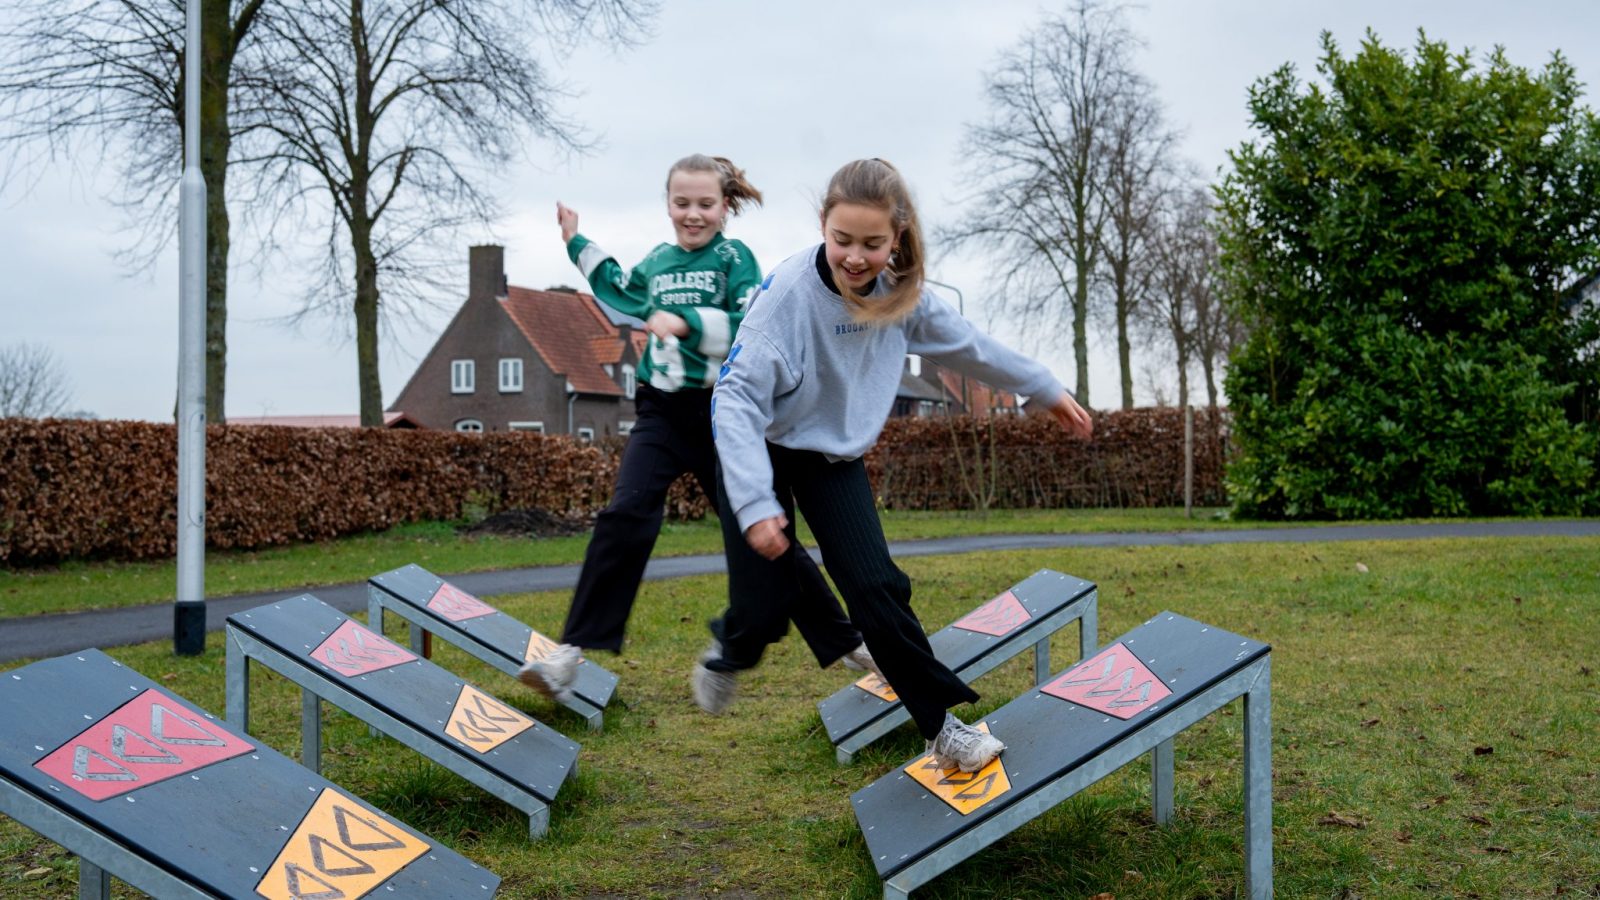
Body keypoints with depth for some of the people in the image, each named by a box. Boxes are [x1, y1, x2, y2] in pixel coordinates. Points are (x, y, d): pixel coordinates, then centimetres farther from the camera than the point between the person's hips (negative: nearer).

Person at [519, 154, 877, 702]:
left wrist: (687, 322, -29)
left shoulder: (735, 258, -4)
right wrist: (577, 244, 34)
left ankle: (842, 643, 20)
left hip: (722, 414, -3)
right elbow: (623, 294, 33)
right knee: (626, 516, -18)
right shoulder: (657, 261, 11)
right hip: (662, 412, 3)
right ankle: (572, 654, -20)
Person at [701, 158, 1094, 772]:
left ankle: (941, 723, 5)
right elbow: (736, 395, -30)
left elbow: (968, 346, 6)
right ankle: (728, 658, 32)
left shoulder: (900, 294, -13)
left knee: (876, 588, -7)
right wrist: (755, 503, -37)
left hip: (836, 457, 4)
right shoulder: (788, 290, -29)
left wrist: (1045, 390, 15)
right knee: (760, 603, -4)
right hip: (764, 452, -3)